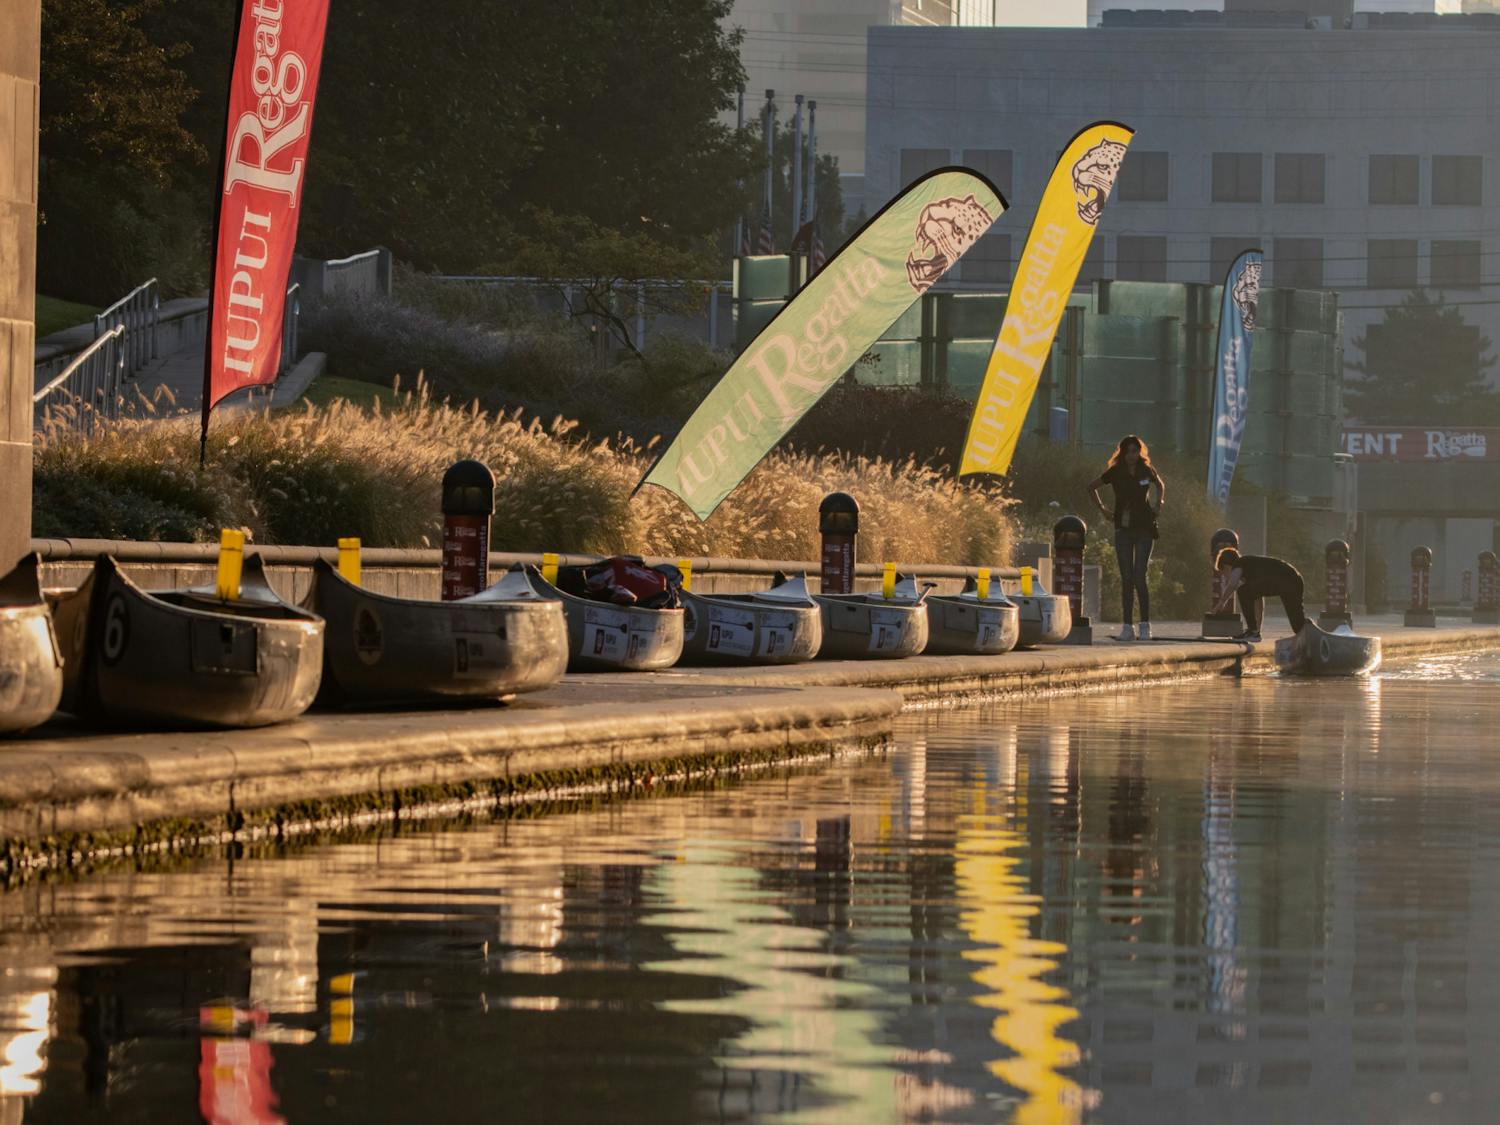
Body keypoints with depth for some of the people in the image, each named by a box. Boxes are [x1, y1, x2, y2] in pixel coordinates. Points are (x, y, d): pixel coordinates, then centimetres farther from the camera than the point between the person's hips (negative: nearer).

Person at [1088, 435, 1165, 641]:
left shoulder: (1147, 471, 3)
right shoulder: (1115, 473, 2)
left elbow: (1160, 485, 25)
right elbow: (1091, 487, 16)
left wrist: (1158, 506, 12)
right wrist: (1101, 508, 10)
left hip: (1144, 528, -1)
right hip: (1123, 529, 1)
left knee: (1139, 577, -9)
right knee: (1126, 579, 0)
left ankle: (1145, 625, -2)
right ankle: (1128, 626, 3)